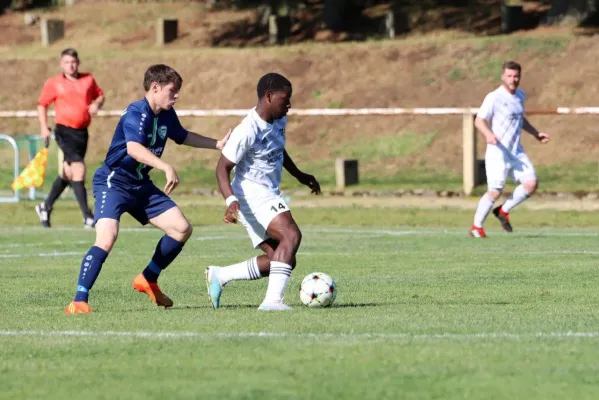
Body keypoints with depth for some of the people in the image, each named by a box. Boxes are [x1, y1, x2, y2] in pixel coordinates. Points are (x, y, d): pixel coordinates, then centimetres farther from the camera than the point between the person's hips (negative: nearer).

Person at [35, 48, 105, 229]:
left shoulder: (88, 80, 8)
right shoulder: (53, 83, 0)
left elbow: (100, 95, 20)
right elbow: (42, 105, 9)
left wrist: (97, 104, -3)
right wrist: (44, 127, -2)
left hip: (82, 132, 5)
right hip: (64, 131, -5)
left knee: (68, 173, 15)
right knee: (79, 169, -17)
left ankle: (46, 207, 35)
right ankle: (88, 217, -16)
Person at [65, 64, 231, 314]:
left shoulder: (167, 115, 6)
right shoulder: (137, 114, -21)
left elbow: (183, 137, 29)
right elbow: (134, 148, -40)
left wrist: (217, 144, 28)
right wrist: (167, 169, -49)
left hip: (140, 185, 9)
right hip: (113, 181, -9)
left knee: (182, 228, 7)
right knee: (107, 238, -28)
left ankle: (148, 280, 24)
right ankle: (78, 302, -26)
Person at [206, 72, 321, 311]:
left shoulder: (279, 121, 7)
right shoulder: (248, 131, -21)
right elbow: (222, 168, -21)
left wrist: (299, 175, 31)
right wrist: (231, 200, -35)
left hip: (268, 196, 10)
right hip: (252, 194, -10)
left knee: (281, 261, 7)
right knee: (291, 235, -30)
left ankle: (219, 276, 16)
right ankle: (273, 299, -38)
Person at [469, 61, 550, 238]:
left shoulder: (520, 96, 12)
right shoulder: (494, 98, -12)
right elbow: (479, 120, -18)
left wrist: (536, 133, 26)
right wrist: (488, 134, -36)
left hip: (516, 152, 7)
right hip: (497, 152, -7)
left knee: (531, 183, -7)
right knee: (495, 191, -9)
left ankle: (503, 211, 13)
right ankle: (476, 226, 8)